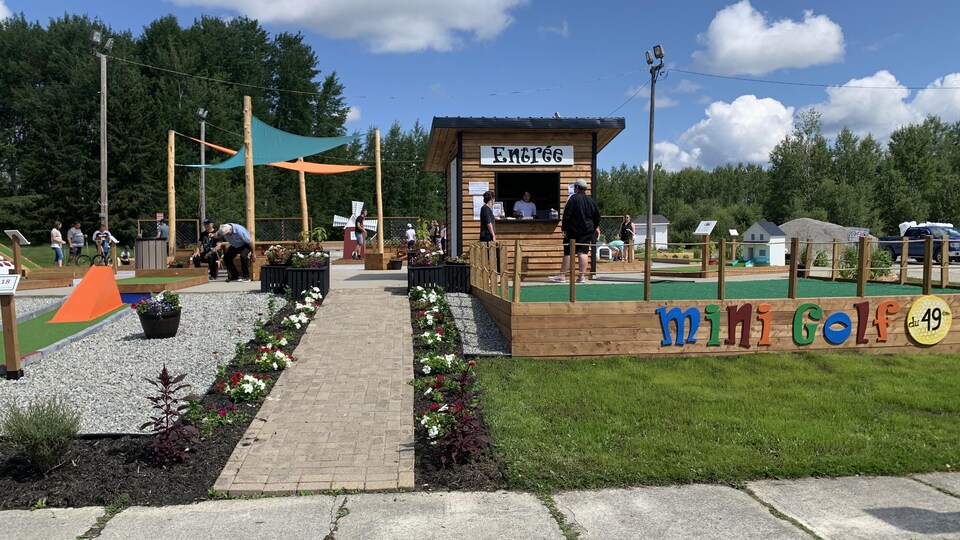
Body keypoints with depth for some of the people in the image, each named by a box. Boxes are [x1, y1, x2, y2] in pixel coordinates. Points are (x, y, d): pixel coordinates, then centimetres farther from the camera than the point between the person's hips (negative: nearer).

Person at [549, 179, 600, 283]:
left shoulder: (573, 198, -7)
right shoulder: (591, 200, 9)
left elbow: (566, 215, -11)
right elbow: (597, 216, 14)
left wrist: (564, 229, -7)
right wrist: (596, 227, 26)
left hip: (573, 231, -4)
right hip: (588, 231, 4)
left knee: (568, 253, 0)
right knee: (583, 253, 2)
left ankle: (562, 276, 4)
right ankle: (582, 276, -2)